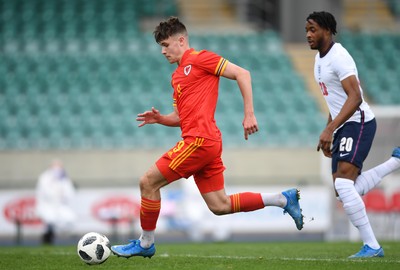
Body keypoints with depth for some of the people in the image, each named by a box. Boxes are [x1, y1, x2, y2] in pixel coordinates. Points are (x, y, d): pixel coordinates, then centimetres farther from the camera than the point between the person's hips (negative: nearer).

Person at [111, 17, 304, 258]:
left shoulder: (199, 59, -3)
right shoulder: (178, 75, 24)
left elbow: (242, 74, -9)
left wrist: (249, 114, -16)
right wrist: (160, 119, 7)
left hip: (199, 139, -10)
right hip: (207, 144, 10)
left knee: (148, 182, -5)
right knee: (220, 206, 7)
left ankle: (145, 243, 6)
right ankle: (283, 199, 11)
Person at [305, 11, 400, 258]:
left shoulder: (338, 57, -15)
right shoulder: (320, 59, 15)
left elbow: (355, 97, -25)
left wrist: (329, 130, -30)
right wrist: (329, 132, 23)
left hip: (358, 123, -10)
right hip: (343, 128, 10)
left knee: (344, 184, -21)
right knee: (344, 191, 5)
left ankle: (372, 246, -17)